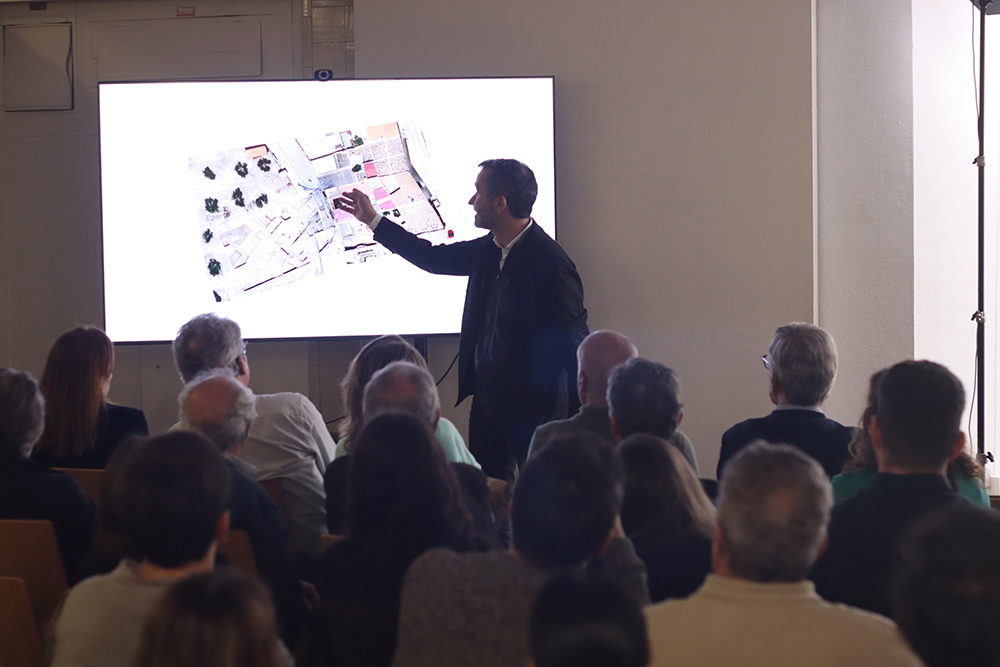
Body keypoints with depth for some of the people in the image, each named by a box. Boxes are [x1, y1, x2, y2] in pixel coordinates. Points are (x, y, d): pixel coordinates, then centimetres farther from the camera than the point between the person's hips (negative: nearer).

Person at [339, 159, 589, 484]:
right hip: (487, 396, 8)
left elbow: (574, 343, -17)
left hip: (532, 407, -8)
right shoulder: (489, 250, 5)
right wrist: (371, 219, 26)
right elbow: (434, 258, 21)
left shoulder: (550, 263, -20)